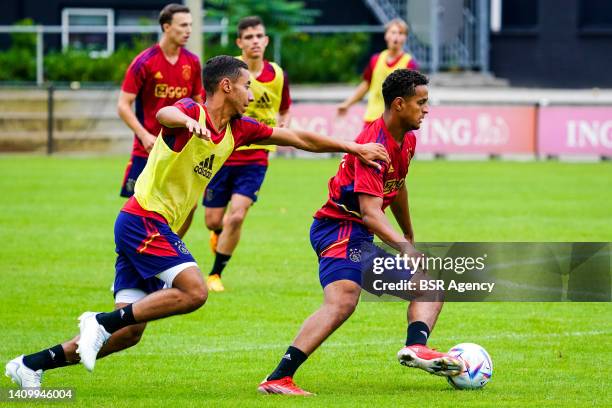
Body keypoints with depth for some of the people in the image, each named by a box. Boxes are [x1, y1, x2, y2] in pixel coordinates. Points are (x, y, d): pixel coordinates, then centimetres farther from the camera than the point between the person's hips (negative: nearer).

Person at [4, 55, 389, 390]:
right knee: (194, 291, -23)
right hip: (144, 220, -8)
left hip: (158, 228, 8)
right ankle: (102, 322, -18)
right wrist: (189, 121, -58)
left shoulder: (239, 129, 12)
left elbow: (299, 138, 17)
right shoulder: (192, 111, -11)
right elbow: (165, 113, -36)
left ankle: (33, 364, 4)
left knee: (129, 332, 1)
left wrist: (354, 148, 16)